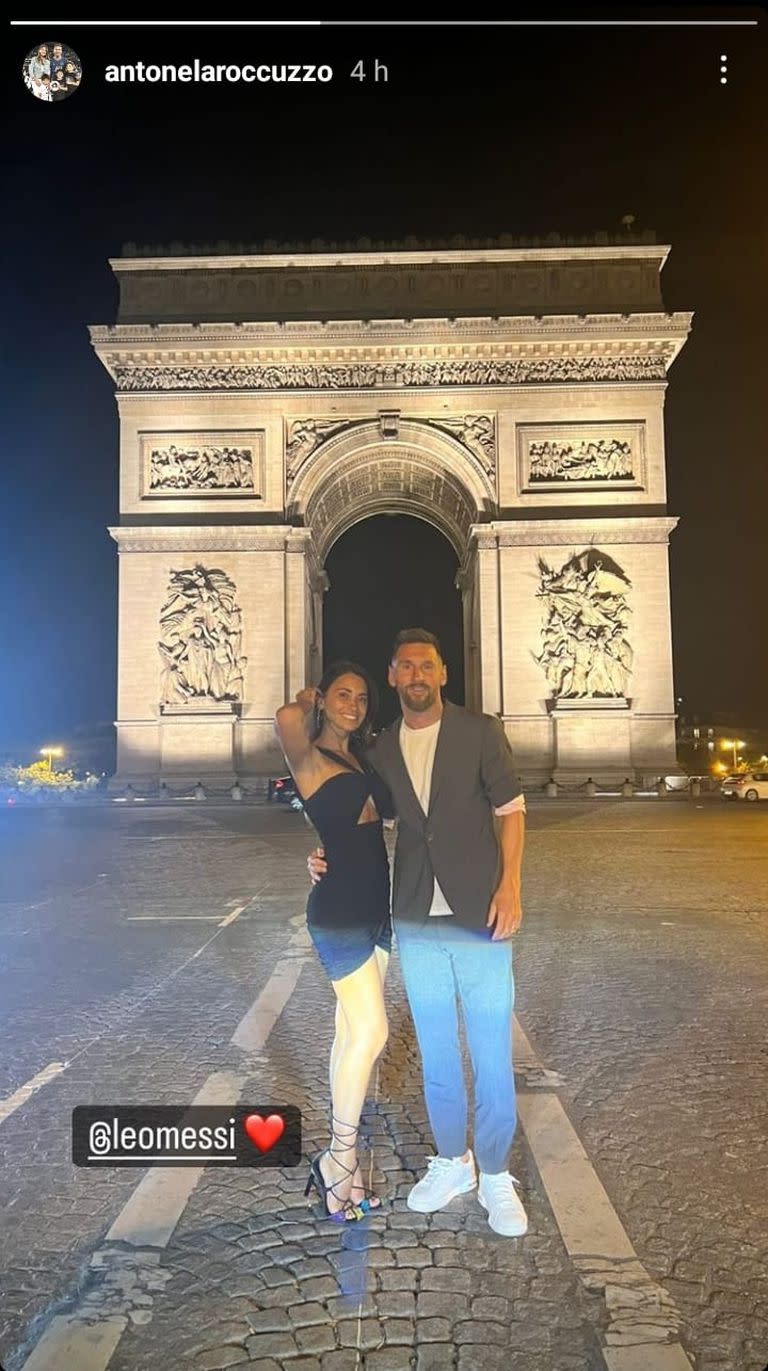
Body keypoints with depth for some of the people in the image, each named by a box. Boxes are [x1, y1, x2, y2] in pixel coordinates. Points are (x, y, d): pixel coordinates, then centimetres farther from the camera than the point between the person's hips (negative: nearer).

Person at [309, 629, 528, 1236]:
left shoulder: (480, 732, -2)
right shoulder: (381, 750, 8)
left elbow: (511, 810, -2)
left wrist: (510, 885, -12)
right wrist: (332, 858, 1)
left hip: (478, 918, -3)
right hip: (416, 922, 3)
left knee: (492, 1053, 5)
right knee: (436, 1052, 15)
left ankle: (495, 1174, 25)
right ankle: (451, 1161, 34)